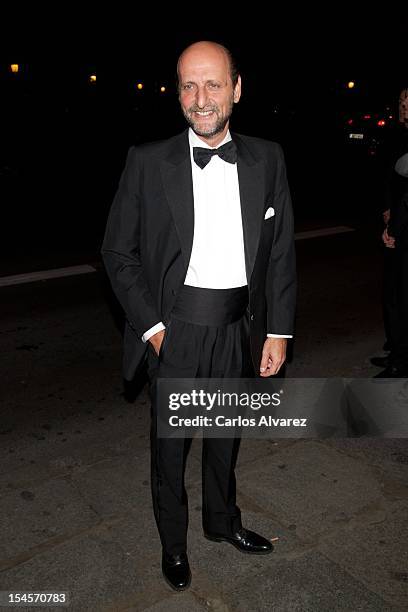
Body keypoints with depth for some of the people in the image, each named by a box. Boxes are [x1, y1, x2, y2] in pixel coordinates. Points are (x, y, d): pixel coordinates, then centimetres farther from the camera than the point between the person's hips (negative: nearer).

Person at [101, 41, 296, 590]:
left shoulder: (268, 159, -1)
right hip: (174, 331, -2)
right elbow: (118, 251, -4)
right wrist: (151, 326, -9)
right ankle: (173, 541, 41)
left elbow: (282, 250, 3)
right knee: (170, 444, 15)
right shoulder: (148, 162, -8)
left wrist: (279, 330, 0)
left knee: (226, 437, 22)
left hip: (239, 330, 3)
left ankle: (223, 520, 49)